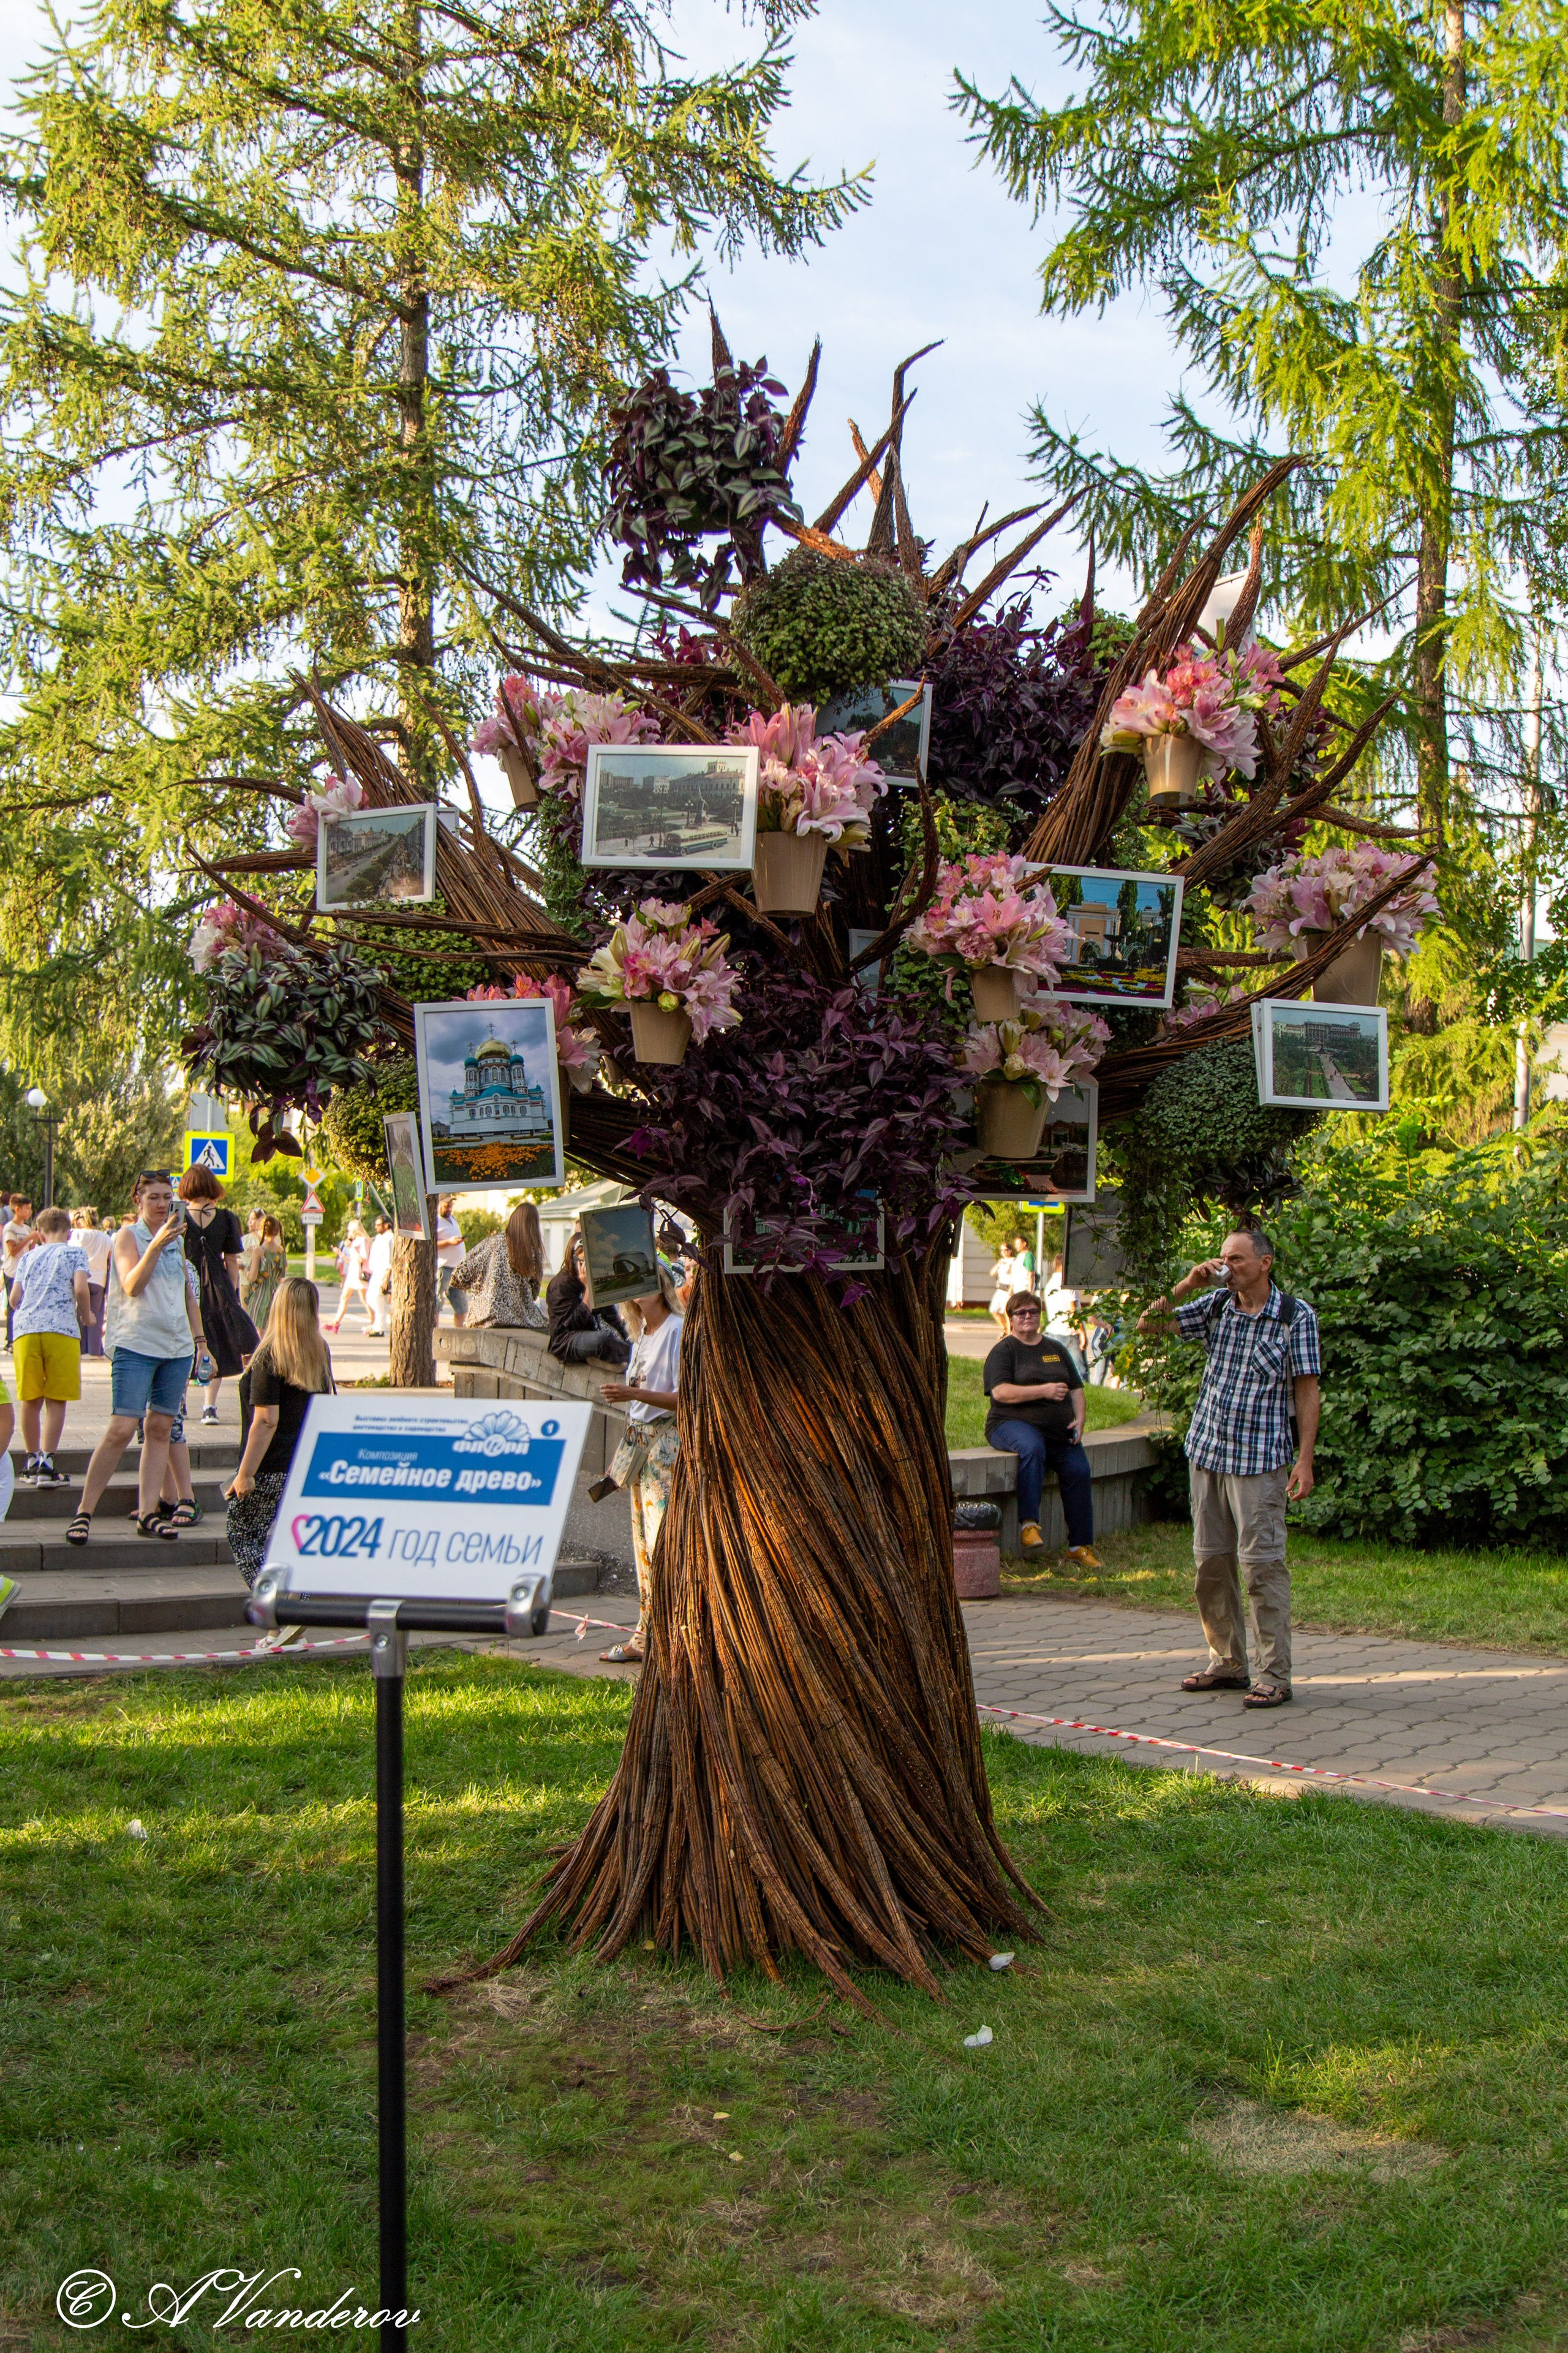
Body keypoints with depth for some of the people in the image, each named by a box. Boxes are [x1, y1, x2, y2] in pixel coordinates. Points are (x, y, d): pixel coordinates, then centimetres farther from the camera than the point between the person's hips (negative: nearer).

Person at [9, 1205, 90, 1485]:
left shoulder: (28, 1257, 20)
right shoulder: (74, 1254, 9)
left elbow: (14, 1299, 16)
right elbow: (81, 1289, -6)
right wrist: (84, 1316, 11)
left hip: (26, 1330, 3)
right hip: (62, 1330, -3)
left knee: (31, 1401, 11)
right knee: (56, 1402, 0)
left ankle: (32, 1461, 18)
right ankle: (46, 1462, -8)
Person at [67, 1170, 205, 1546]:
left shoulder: (176, 1240, 16)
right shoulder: (128, 1236, -1)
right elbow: (132, 1286, -16)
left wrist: (199, 1338, 22)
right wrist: (156, 1246, -25)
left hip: (177, 1347, 6)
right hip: (135, 1345, -6)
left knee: (159, 1429, 4)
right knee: (121, 1429, -12)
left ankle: (148, 1514, 7)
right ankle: (84, 1513, -5)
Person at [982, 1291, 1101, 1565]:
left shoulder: (1056, 1349, 21)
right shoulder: (1004, 1351, 3)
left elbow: (1076, 1388, 22)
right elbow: (1000, 1392, -12)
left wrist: (1079, 1420, 3)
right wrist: (1044, 1391, -17)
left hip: (1059, 1429, 5)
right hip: (1013, 1423, -5)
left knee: (1079, 1471, -17)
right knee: (1033, 1448, -38)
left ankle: (1080, 1546, -9)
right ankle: (1029, 1523, -37)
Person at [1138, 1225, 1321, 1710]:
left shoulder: (1296, 1316, -4)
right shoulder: (1217, 1305, 8)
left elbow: (1308, 1391, -4)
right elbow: (1148, 1324, 9)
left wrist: (1304, 1460, -10)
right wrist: (1187, 1285, -5)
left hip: (1260, 1459, -5)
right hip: (1206, 1451, 5)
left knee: (1261, 1563, -7)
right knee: (1210, 1561, 9)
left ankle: (1274, 1676, -2)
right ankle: (1227, 1662, 21)